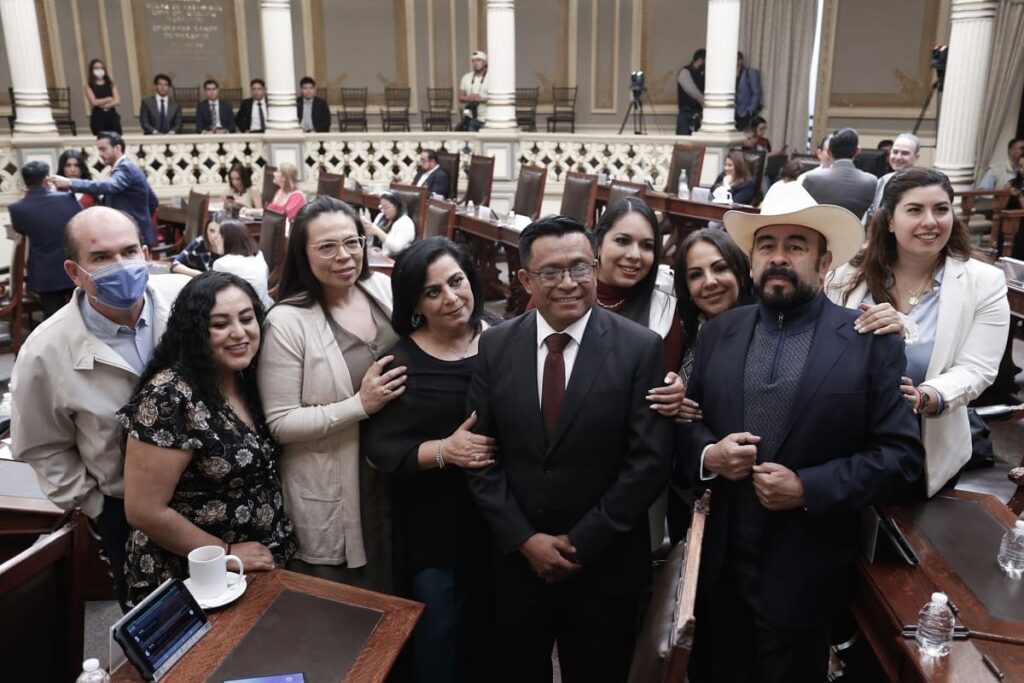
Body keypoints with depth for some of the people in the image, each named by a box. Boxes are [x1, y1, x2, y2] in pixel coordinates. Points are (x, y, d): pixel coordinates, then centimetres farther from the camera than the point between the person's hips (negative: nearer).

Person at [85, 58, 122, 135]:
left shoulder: (111, 84, 11)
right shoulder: (89, 86, 4)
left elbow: (117, 101, -2)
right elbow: (94, 102, -9)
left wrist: (101, 103, -9)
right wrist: (109, 99, -1)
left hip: (112, 116, 2)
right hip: (98, 117, -2)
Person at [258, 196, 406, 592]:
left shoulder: (384, 289, -1)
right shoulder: (287, 322, -17)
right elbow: (279, 424, -16)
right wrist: (360, 405, -23)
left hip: (395, 477, 5)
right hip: (330, 497, -5)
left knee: (392, 597, 23)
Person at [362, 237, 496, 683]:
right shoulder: (399, 361, -10)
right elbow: (378, 449, -13)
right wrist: (443, 450, -26)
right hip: (433, 527, -2)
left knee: (491, 631, 23)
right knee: (438, 638, 15)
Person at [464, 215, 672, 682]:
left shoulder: (640, 348, -10)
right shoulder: (495, 346, -3)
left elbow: (649, 462, -12)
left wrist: (581, 544, -12)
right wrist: (525, 539, -9)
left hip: (605, 566, -2)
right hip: (517, 559, 2)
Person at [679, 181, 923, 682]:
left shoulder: (871, 341, -8)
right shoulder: (718, 332, 3)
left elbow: (901, 454, -9)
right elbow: (687, 421, 8)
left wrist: (808, 489, -19)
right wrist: (708, 454, -13)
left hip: (802, 574, -3)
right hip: (718, 565, 3)